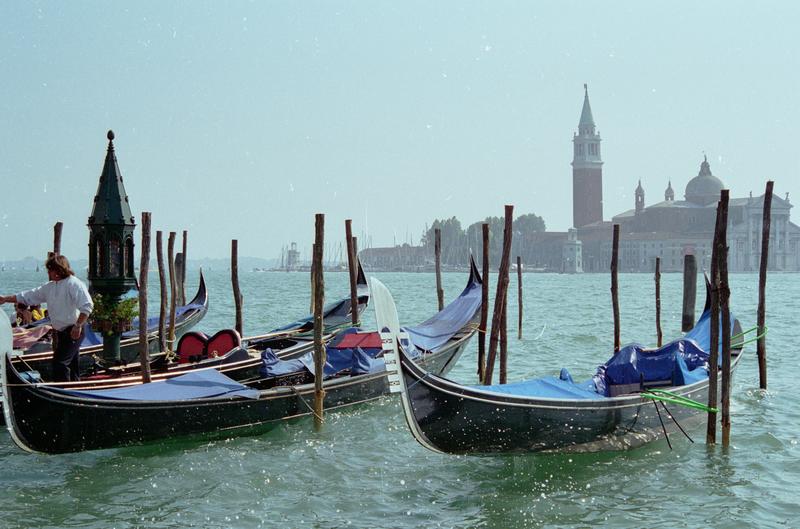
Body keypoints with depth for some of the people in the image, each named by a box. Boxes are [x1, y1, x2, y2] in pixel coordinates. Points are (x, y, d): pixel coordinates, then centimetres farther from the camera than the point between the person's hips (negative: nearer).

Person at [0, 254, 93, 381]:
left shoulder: (74, 284, -14)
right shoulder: (50, 287, 12)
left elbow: (87, 306, -22)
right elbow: (29, 296, 17)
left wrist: (78, 325, -25)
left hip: (72, 332, -9)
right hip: (59, 332, 9)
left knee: (60, 362, -14)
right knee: (70, 364, 13)